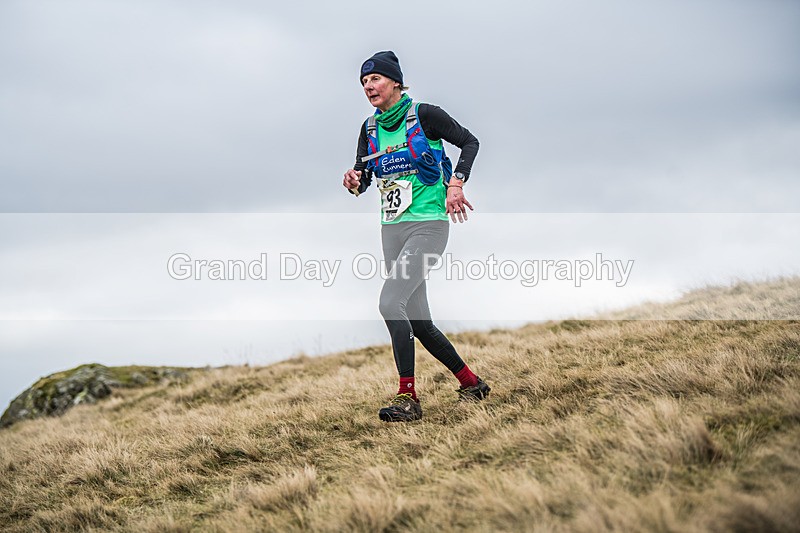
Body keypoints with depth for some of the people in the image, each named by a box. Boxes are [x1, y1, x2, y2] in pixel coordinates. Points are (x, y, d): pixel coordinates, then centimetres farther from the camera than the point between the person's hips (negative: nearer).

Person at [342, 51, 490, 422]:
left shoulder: (424, 115, -6)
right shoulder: (370, 129, 11)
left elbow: (470, 142, -2)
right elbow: (362, 179, 12)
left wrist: (455, 184, -15)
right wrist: (354, 181, -12)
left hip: (428, 223, -7)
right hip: (392, 227, 7)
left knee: (390, 302, -21)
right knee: (418, 321, 7)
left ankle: (407, 398, -16)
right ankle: (470, 383, 24)